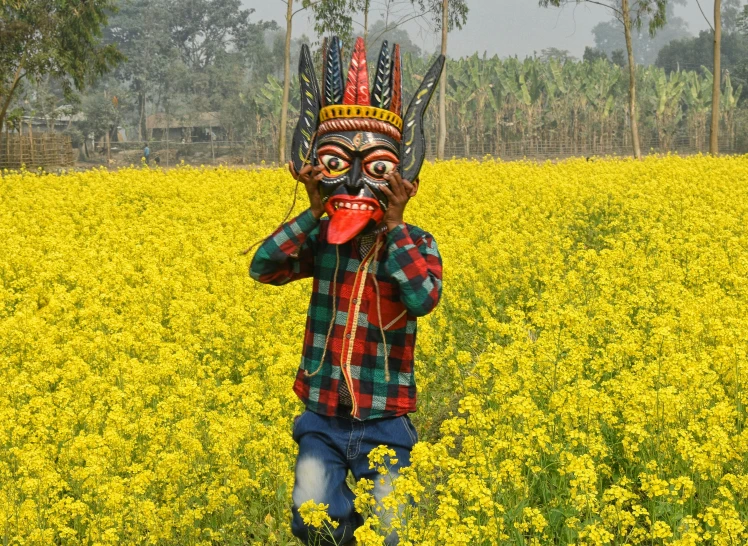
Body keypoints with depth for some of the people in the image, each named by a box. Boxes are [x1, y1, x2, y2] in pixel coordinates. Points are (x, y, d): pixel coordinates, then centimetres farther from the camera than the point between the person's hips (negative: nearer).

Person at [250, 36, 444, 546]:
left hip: (384, 422, -1)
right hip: (322, 421, 2)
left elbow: (423, 298, -26)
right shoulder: (319, 238, -1)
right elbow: (263, 267, -15)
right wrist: (313, 212, -20)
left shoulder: (417, 244, -7)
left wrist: (393, 227, -25)